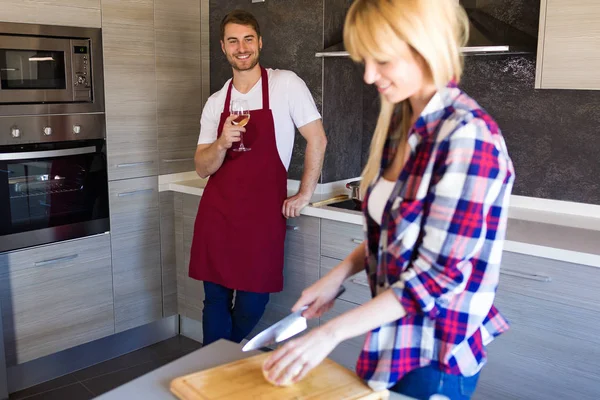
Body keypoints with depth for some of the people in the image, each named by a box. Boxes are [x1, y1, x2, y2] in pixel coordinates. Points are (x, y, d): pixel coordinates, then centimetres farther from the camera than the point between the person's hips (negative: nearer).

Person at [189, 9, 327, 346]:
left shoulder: (286, 84, -4)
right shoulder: (215, 103, 8)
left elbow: (317, 139, -2)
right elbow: (203, 168, 6)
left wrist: (304, 195, -4)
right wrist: (222, 143, -15)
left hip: (263, 214, -3)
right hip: (217, 212, 3)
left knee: (252, 303, 4)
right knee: (216, 299, 7)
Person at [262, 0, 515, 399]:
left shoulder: (466, 137, -23)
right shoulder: (400, 122, 2)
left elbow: (440, 273, -24)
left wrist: (331, 332, -22)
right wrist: (340, 274, -3)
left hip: (435, 355, -7)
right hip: (397, 337, 7)